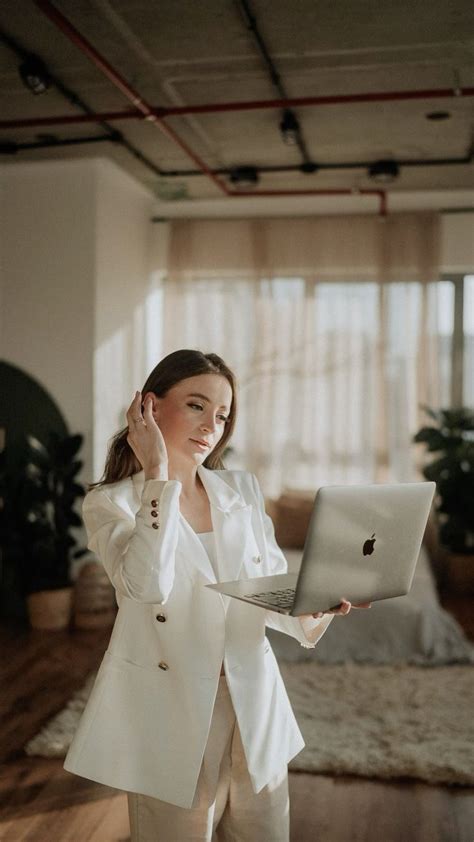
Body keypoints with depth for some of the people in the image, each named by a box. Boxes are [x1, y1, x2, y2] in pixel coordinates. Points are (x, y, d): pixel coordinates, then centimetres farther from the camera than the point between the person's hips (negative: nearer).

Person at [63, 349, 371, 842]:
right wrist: (158, 475, -20)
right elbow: (147, 584, -26)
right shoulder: (109, 502, -7)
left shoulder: (244, 491, 5)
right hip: (172, 721, -4)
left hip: (256, 717, 4)